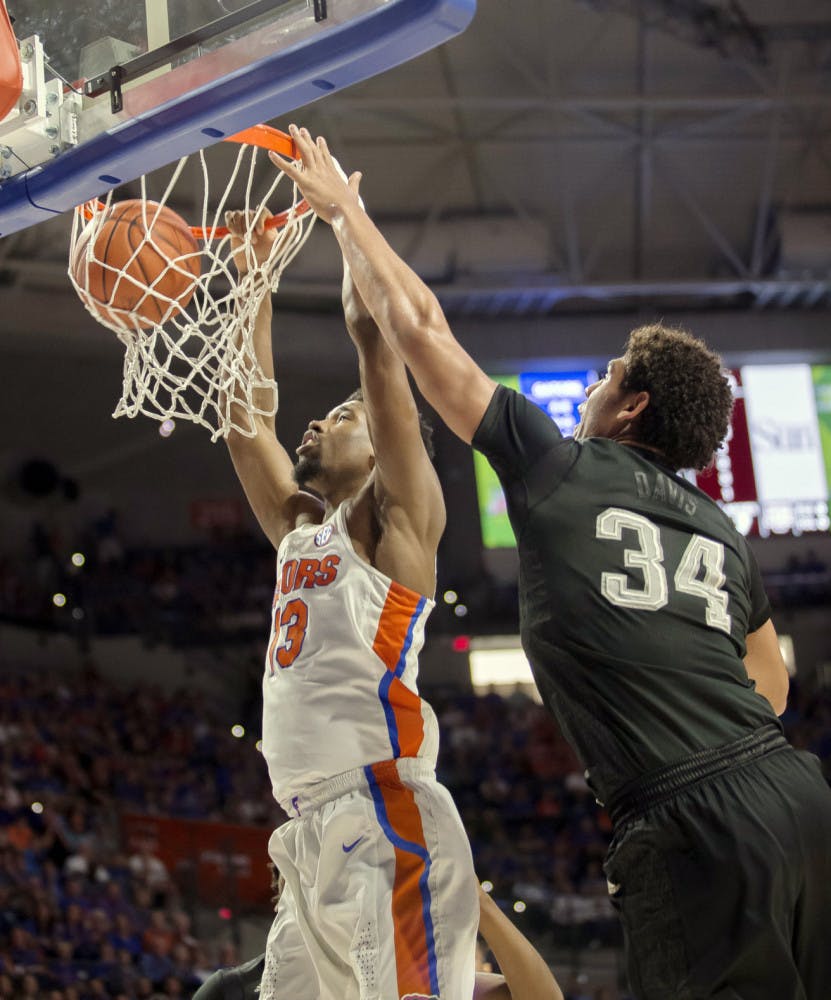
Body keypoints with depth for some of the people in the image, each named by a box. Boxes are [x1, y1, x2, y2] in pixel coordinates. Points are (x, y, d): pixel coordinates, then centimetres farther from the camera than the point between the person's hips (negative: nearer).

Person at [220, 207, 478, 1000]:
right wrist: (254, 279, 27)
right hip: (309, 826, 8)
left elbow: (372, 334, -1)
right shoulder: (297, 530, 25)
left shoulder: (397, 517, 4)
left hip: (383, 812, -8)